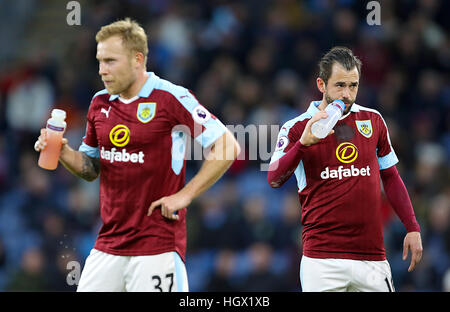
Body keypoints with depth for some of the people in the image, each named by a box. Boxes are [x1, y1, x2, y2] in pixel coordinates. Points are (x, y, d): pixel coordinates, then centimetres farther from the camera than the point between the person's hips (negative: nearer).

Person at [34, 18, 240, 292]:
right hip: (108, 246, 6)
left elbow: (228, 147, -8)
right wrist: (63, 152, 1)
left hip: (158, 246, -6)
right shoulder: (100, 104, 11)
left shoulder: (172, 98, -9)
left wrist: (185, 195, -11)